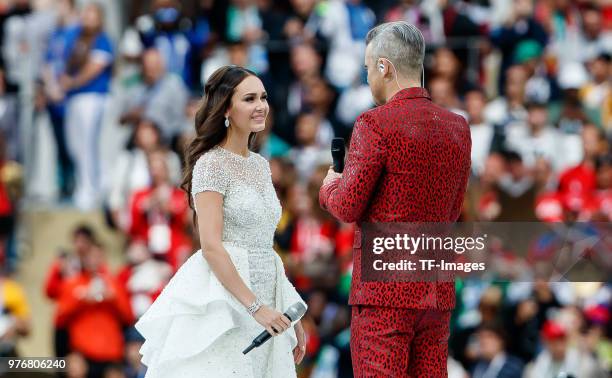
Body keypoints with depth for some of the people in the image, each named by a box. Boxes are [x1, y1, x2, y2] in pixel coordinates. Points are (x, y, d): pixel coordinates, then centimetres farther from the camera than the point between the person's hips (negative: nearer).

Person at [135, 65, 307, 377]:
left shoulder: (260, 165, 16)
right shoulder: (212, 164, -8)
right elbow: (211, 247, -16)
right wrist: (255, 307, -20)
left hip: (265, 297, 7)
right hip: (225, 302, -7)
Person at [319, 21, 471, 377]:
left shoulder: (376, 125, -12)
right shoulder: (458, 128, 9)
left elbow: (347, 208, -11)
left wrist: (331, 187, 12)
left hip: (384, 291, -6)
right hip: (435, 291, 6)